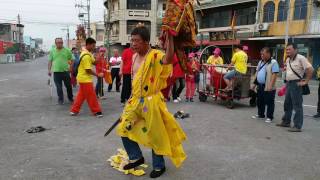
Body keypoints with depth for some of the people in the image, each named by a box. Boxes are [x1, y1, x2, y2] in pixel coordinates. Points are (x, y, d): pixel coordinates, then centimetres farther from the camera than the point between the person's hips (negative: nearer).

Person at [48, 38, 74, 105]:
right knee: (59, 87, 5)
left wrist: (70, 67, -1)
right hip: (56, 71, 1)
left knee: (69, 86, 8)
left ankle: (71, 98, 25)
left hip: (65, 71, 0)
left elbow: (71, 59, 7)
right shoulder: (52, 51, 5)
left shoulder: (67, 50, 1)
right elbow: (50, 61, 9)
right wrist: (49, 70, 5)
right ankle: (60, 99, 18)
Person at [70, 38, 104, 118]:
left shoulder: (87, 53, 11)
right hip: (85, 79, -10)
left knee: (81, 95, 16)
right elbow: (88, 70, -22)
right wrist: (98, 75, -15)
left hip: (83, 78, 10)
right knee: (92, 96, -1)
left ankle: (74, 110, 22)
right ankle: (96, 111, 9)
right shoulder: (86, 56, -21)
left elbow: (94, 62, 11)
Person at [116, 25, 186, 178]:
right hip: (135, 101, 8)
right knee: (124, 129, 14)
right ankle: (136, 157, 33)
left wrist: (169, 36, -42)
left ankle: (159, 166, 27)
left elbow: (169, 58, -40)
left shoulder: (155, 56, -16)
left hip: (151, 102, -8)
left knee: (155, 135, 6)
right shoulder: (134, 57, 8)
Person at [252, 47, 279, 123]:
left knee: (269, 102, 1)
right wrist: (255, 83, 15)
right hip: (260, 86, 8)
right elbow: (257, 73, 19)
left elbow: (274, 74, -17)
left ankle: (269, 117, 9)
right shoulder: (260, 62, 14)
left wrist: (271, 85, -23)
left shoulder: (273, 62, -11)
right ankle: (260, 114, 31)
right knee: (260, 101, 17)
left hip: (268, 87, -8)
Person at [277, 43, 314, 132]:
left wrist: (306, 81, -16)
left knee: (297, 105, -4)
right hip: (288, 83, 9)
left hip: (296, 84, -9)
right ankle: (286, 121, 29)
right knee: (287, 104, 16)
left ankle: (297, 126, 1)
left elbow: (310, 69, -19)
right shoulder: (288, 60, 11)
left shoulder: (301, 58, -14)